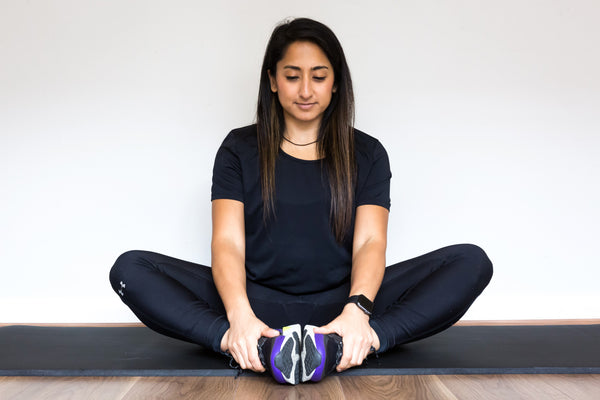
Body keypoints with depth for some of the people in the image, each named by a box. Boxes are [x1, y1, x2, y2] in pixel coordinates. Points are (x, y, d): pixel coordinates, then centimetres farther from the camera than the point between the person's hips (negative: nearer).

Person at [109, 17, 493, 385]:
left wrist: (357, 311, -28)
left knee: (471, 261, -22)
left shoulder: (367, 154, 10)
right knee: (131, 268, -22)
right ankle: (256, 347, -42)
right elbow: (228, 242, -6)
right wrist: (240, 316, -28)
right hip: (259, 300, 0)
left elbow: (370, 242, -5)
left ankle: (357, 341, -43)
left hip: (340, 300, 1)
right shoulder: (239, 149, 8)